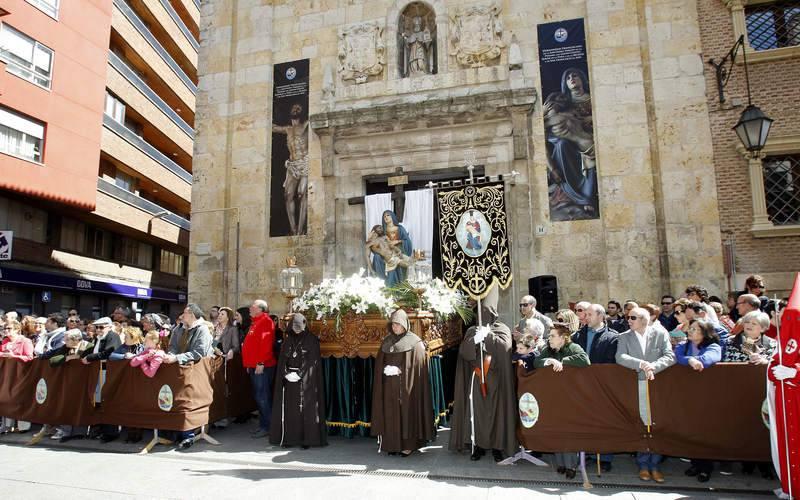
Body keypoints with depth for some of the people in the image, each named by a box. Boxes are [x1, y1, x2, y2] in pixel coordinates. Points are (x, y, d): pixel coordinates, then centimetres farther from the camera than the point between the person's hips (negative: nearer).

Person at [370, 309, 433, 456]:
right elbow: (379, 364, 10)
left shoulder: (414, 342, -4)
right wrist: (385, 370, -8)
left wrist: (398, 370, -16)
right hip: (389, 387, 4)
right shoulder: (386, 342, 9)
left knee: (407, 413, 0)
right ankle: (393, 444, 14)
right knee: (391, 414, 5)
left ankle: (408, 444, 10)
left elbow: (417, 365, -10)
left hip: (406, 387, -4)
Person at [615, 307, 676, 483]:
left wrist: (653, 366, -20)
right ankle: (643, 465, 15)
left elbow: (670, 356, -6)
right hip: (636, 386, 0)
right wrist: (641, 364, -20)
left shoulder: (660, 334, 3)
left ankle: (654, 465, 15)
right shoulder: (624, 337, 4)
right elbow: (620, 357, -9)